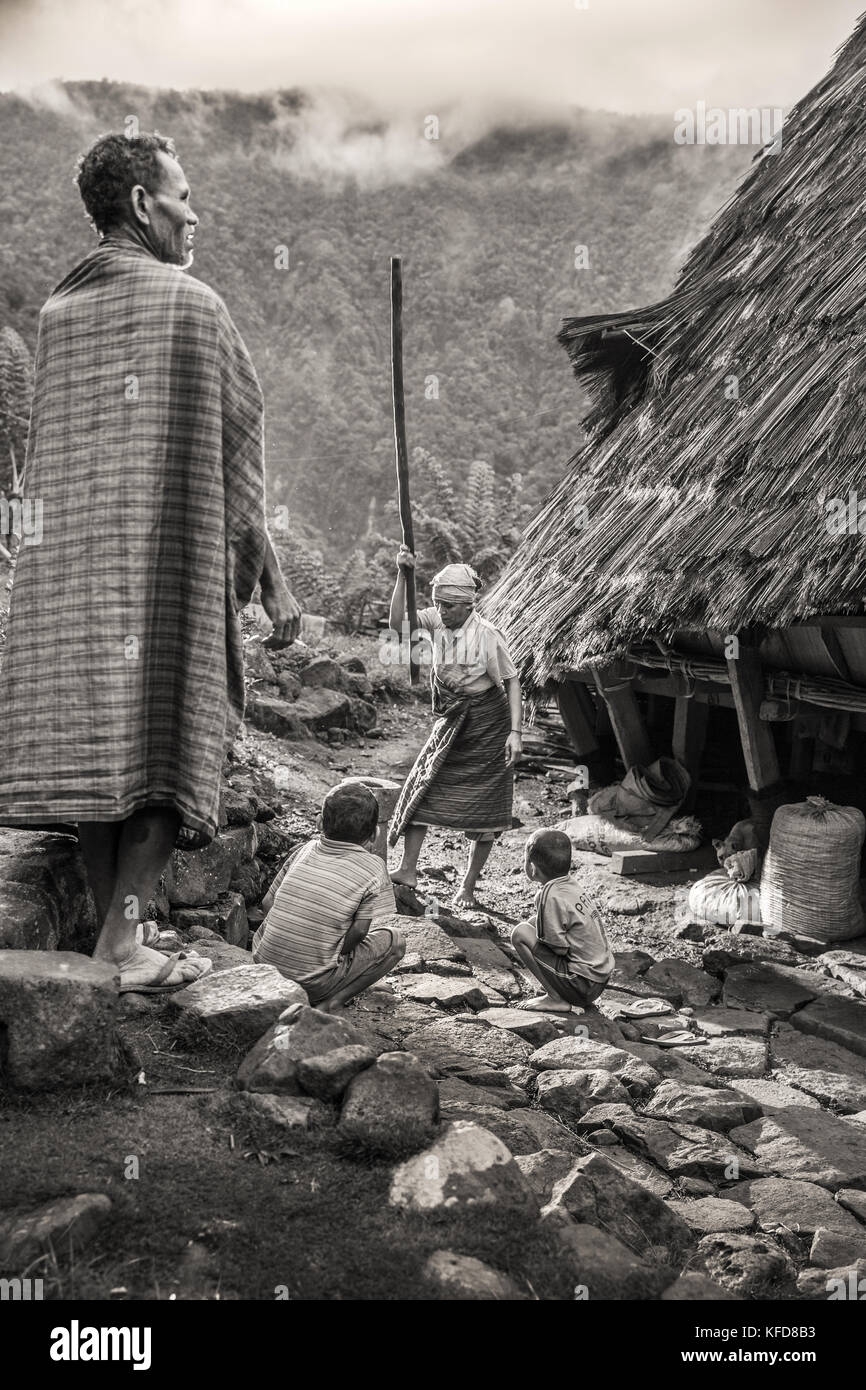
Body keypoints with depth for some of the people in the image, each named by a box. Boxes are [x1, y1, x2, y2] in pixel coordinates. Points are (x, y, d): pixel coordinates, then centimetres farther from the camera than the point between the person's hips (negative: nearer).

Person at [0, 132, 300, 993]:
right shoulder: (192, 305, -3)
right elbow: (234, 455, -5)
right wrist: (272, 581, -1)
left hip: (71, 569, 6)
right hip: (172, 566, -5)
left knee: (96, 744, 8)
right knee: (169, 745, -3)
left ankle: (111, 933, 12)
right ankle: (123, 940, -11)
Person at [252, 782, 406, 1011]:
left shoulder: (305, 849, 5)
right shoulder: (373, 868, -7)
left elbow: (268, 902, 7)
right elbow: (359, 931, -10)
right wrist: (340, 950, 7)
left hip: (265, 965, 5)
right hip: (313, 982, -5)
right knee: (395, 941, 10)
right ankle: (332, 1003, -3)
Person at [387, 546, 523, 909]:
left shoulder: (487, 635, -19)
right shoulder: (436, 621, -7)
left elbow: (512, 681, -14)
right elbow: (397, 622, -19)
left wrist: (515, 732, -21)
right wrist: (402, 576, -30)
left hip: (488, 723, -5)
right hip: (451, 722, 5)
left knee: (484, 808, 1)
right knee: (422, 788, -3)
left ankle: (468, 887, 13)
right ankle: (407, 869, 3)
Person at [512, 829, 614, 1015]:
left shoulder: (551, 896, -19)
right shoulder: (572, 886, 6)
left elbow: (560, 949, -17)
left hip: (582, 985, -9)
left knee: (520, 933, -11)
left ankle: (556, 1000, -7)